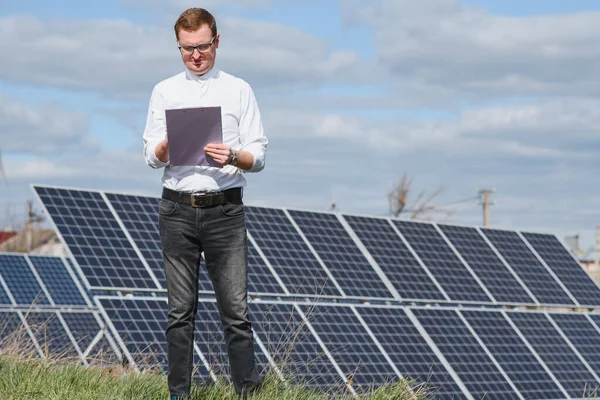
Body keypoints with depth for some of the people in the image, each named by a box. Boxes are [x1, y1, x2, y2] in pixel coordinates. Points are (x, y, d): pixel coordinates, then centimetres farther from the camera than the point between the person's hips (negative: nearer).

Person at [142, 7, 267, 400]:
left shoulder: (239, 90, 7)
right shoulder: (164, 92, 11)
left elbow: (258, 157, 3)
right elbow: (152, 157, 8)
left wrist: (233, 156, -18)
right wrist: (170, 143, -14)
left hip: (225, 209, -1)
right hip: (177, 209, 1)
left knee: (236, 309, -5)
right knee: (180, 311, 5)